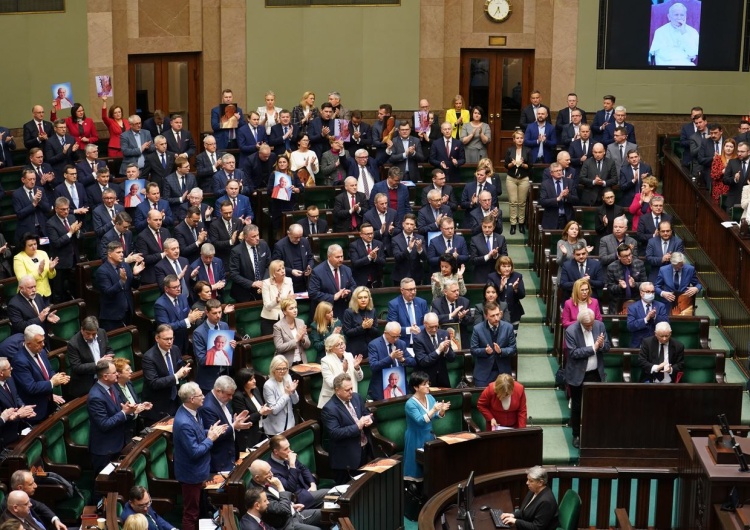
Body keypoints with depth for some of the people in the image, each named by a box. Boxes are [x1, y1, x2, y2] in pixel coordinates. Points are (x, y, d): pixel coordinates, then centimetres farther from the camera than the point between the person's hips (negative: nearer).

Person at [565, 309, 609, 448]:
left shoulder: (599, 326, -4)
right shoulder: (571, 331, -16)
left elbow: (607, 347, 0)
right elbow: (573, 353, -21)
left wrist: (601, 345, -23)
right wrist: (593, 348, -24)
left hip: (596, 374, 3)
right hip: (578, 375, -3)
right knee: (577, 406, 10)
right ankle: (576, 435, 23)